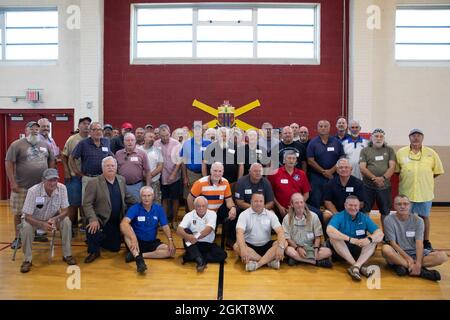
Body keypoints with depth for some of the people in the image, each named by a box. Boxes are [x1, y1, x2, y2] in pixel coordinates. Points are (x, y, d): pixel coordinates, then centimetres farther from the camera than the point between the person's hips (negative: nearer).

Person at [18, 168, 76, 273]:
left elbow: (64, 211, -16)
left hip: (53, 218, 2)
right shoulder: (33, 191, -30)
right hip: (35, 219, -2)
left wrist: (55, 219, -37)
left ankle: (67, 255, -9)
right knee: (26, 227, -32)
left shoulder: (62, 188, -23)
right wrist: (42, 224, -44)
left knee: (67, 221, -24)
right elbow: (27, 217, -26)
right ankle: (27, 260, -12)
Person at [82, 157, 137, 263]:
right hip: (101, 220, -5)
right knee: (92, 230, -34)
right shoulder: (93, 183, -14)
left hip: (116, 222, 5)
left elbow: (127, 197, 16)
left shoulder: (121, 180, 3)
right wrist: (93, 219, -30)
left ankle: (99, 241, 40)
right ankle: (94, 251, -2)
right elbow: (87, 204, -17)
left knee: (115, 248, 9)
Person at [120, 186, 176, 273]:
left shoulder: (158, 209, 0)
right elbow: (123, 224, -28)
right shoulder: (134, 208, -11)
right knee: (127, 229, -31)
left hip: (152, 243, 3)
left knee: (171, 251, -19)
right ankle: (138, 259, -42)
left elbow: (165, 226, 0)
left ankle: (137, 255, -22)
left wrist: (170, 240, -19)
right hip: (137, 242, -3)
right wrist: (133, 238, -44)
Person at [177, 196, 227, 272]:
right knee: (186, 231, -28)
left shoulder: (212, 214, -6)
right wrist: (188, 236, -40)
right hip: (193, 244, -1)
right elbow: (179, 230, -19)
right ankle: (200, 260, -39)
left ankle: (191, 257, -23)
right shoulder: (189, 215, -6)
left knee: (222, 254, -23)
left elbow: (208, 230, -21)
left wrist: (196, 237, -35)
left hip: (208, 244, 1)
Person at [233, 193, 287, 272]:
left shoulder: (270, 214, 0)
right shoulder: (244, 214, -6)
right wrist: (243, 249, -39)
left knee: (284, 243, -23)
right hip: (250, 246, -2)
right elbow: (239, 232, -21)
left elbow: (280, 231, -11)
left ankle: (257, 264, -32)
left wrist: (280, 247, -31)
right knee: (237, 246, -33)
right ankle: (269, 260, -28)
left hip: (266, 246, 2)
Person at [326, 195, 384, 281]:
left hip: (359, 250, 3)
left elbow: (380, 234, -8)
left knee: (374, 240, -17)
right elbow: (329, 230, -29)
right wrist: (350, 239, -35)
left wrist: (369, 239, -31)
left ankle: (356, 267, -34)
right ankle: (360, 267, -31)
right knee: (334, 237, -29)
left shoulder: (364, 218, 2)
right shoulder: (339, 217, -9)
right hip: (340, 251, -3)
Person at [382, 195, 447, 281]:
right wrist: (408, 258, -22)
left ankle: (403, 266, -24)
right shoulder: (389, 220, -8)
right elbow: (393, 243, -12)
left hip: (414, 252, 3)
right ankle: (421, 271, -28)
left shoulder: (418, 220, -3)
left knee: (442, 256, -20)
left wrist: (418, 264, -25)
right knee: (386, 249, -37)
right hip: (398, 253, -3)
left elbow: (419, 243, -12)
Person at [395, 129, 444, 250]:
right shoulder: (401, 152, -1)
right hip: (406, 192, 0)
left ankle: (426, 242, 29)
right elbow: (396, 170, 6)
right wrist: (406, 177, -2)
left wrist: (425, 178, 2)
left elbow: (437, 171, 6)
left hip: (425, 193, 0)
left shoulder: (431, 153, 0)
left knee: (424, 217, 13)